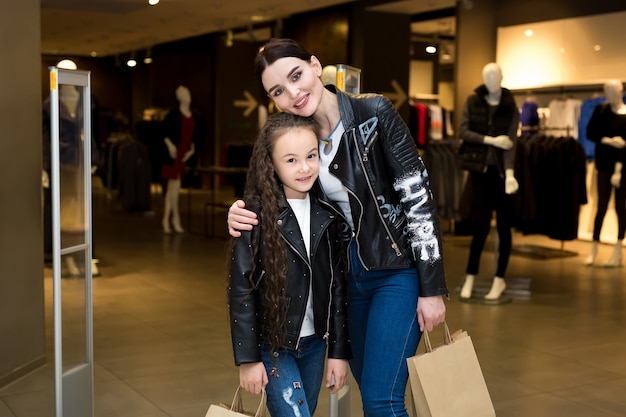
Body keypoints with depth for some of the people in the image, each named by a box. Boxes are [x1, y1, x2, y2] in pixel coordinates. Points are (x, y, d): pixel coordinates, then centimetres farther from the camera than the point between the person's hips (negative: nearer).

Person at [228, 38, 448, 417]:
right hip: (349, 274, 6)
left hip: (398, 270, -6)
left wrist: (432, 289, -16)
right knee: (367, 384, 15)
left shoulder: (375, 113, -16)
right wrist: (242, 214, -12)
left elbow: (419, 197, -16)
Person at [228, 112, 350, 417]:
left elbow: (337, 285, 3)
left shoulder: (326, 214, -1)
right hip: (272, 344, -4)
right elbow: (241, 290, -11)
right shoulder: (257, 216, -14)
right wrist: (248, 358, -10)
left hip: (315, 343, 5)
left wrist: (339, 351, 3)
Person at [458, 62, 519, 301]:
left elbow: (511, 141, -11)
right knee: (480, 226, -1)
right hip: (480, 171, 0)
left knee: (504, 226, 4)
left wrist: (510, 173, -24)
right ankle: (470, 277, 12)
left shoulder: (510, 107, -1)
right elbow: (463, 132, -7)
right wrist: (491, 140, -17)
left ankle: (500, 279, 15)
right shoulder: (473, 102, 2)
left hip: (501, 171, 0)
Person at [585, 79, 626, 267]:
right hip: (604, 164, 2)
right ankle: (594, 249, 7)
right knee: (602, 207, 3)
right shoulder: (600, 110, 4)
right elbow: (590, 133, 0)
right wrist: (608, 141, -15)